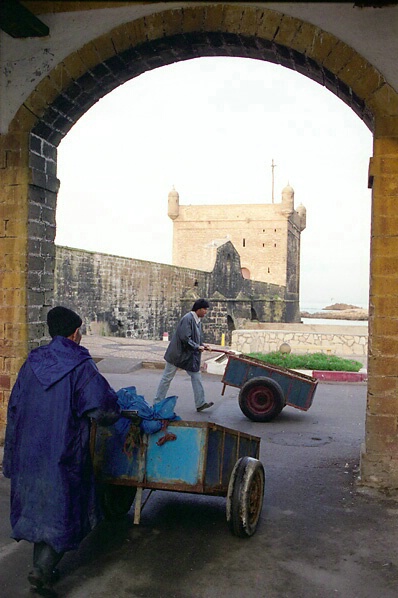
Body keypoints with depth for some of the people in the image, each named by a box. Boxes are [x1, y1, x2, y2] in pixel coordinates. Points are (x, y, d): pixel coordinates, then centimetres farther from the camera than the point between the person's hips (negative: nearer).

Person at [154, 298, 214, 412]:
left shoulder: (198, 321, 7)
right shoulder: (187, 319, -21)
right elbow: (185, 338, -26)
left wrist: (203, 345, -2)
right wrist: (197, 347, -19)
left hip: (190, 356, 9)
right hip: (178, 353, -9)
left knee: (196, 376, 4)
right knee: (167, 378, 4)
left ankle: (200, 403, 7)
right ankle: (157, 402, 15)